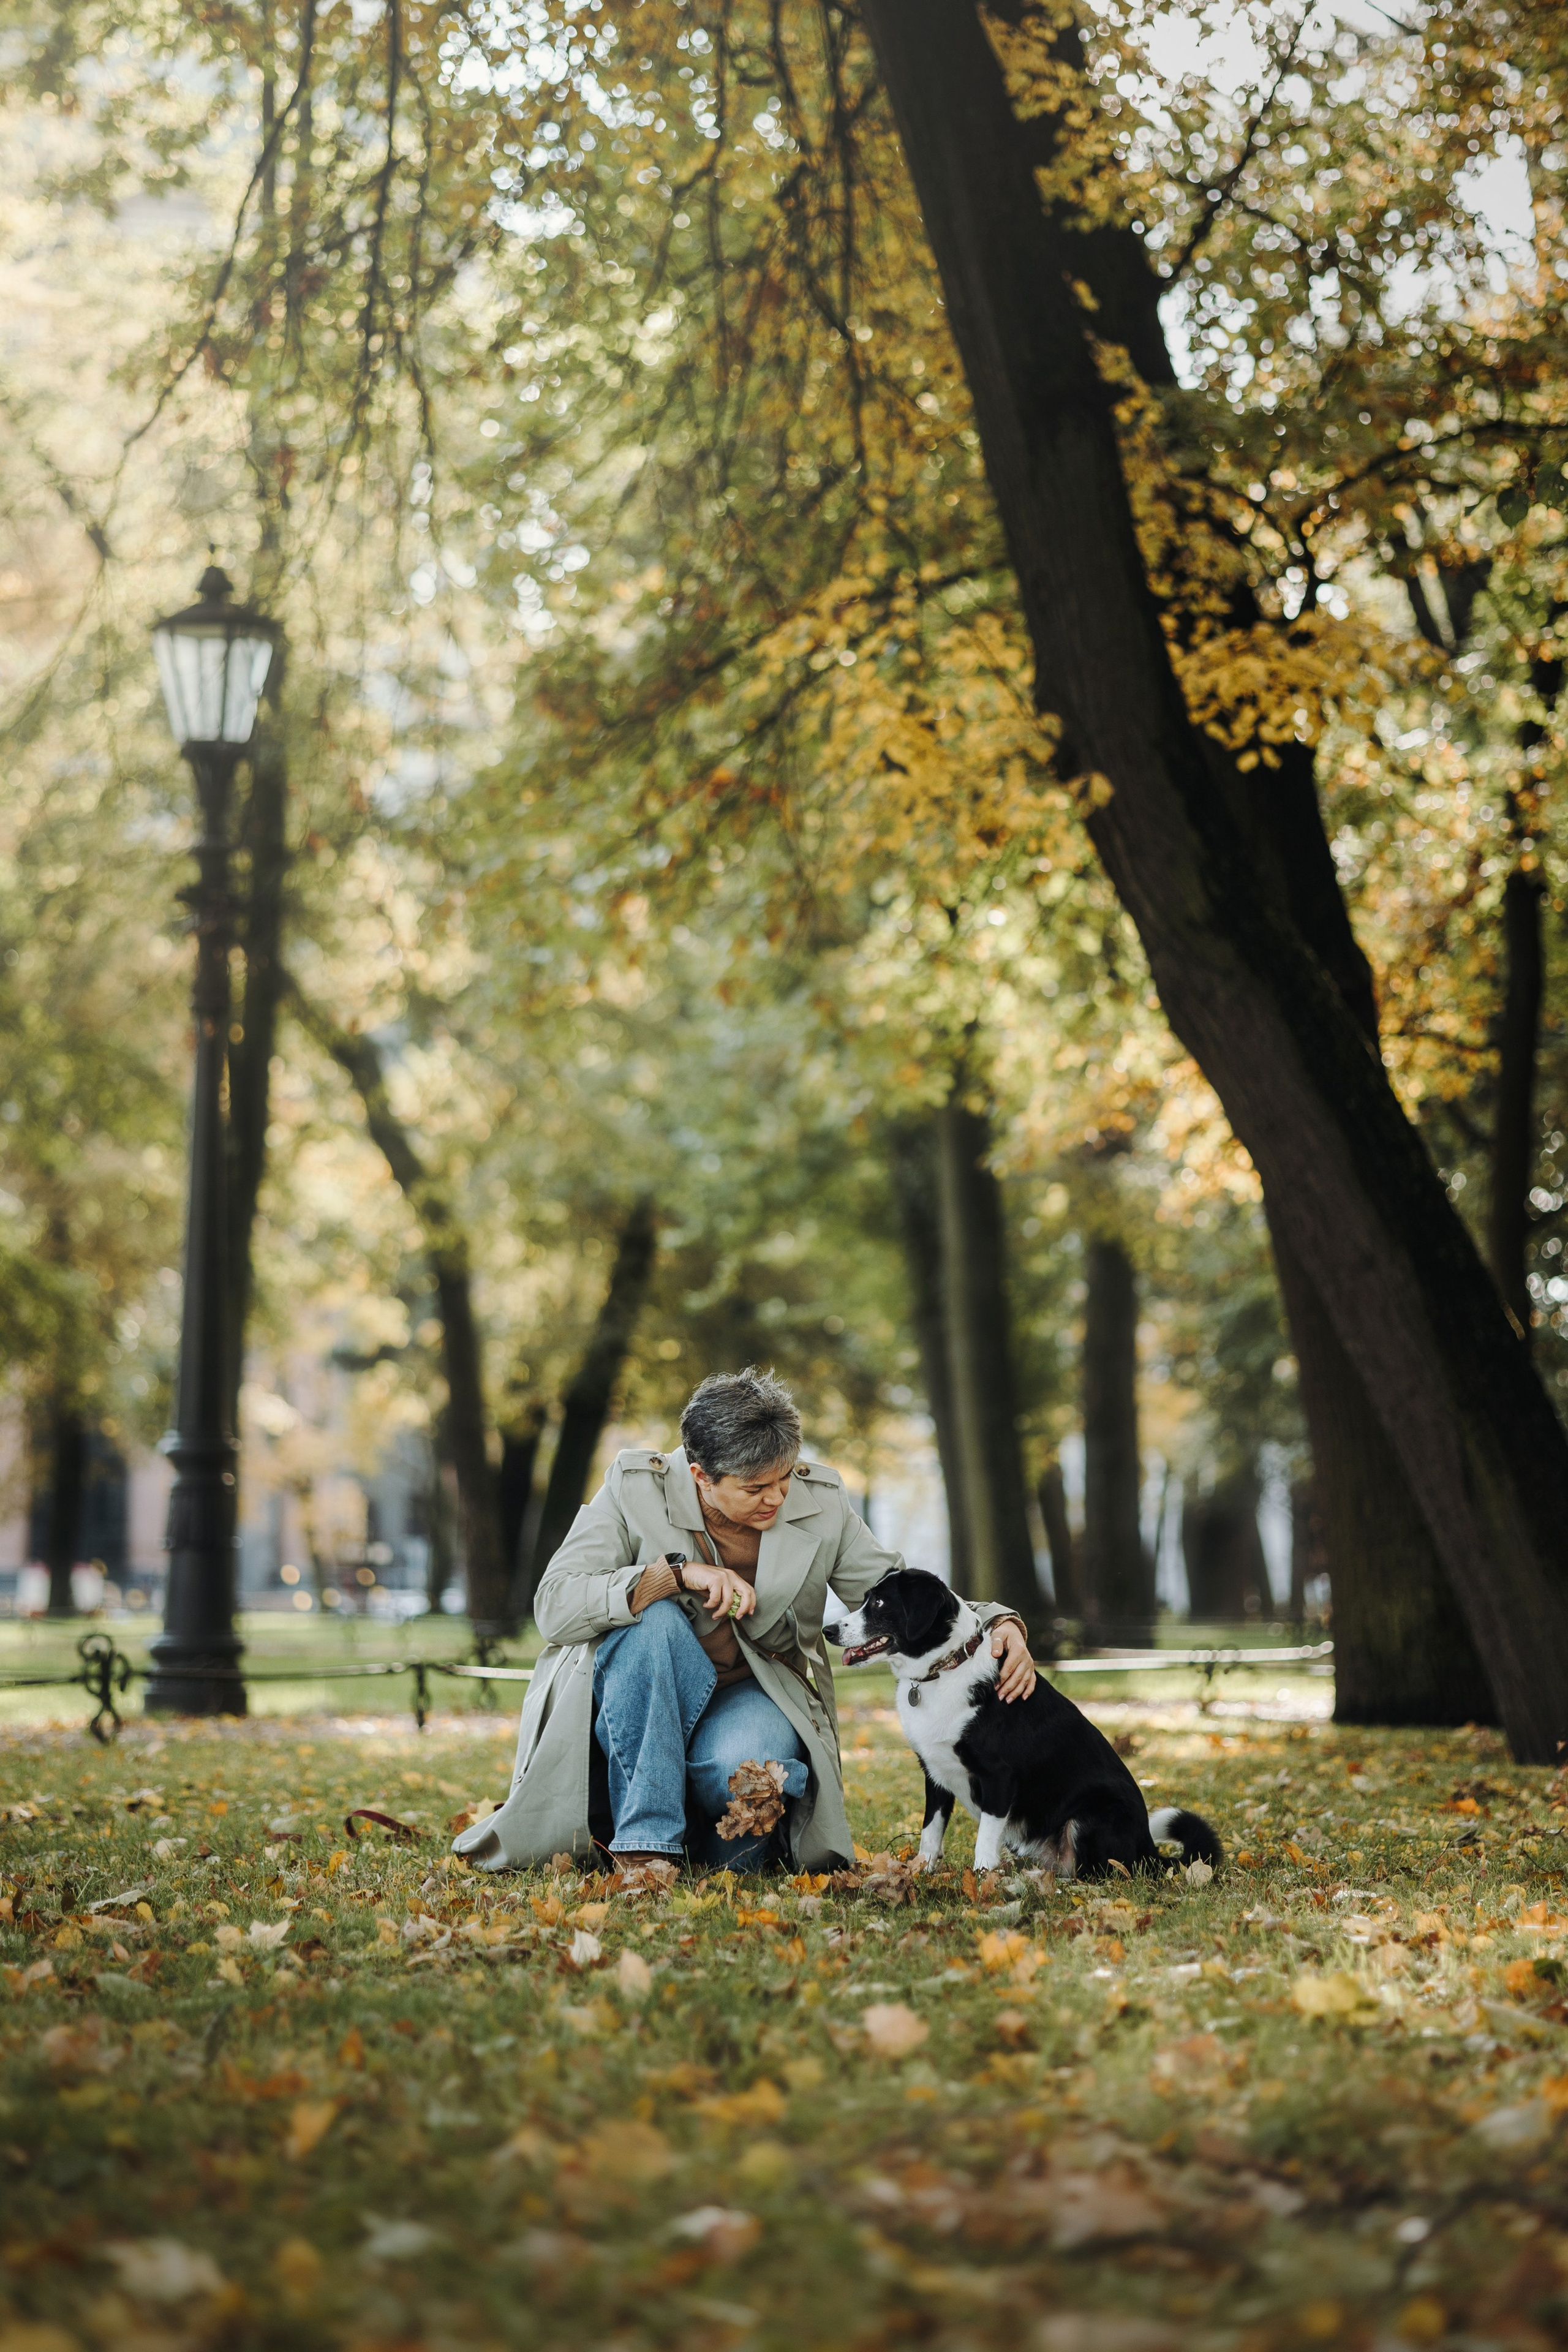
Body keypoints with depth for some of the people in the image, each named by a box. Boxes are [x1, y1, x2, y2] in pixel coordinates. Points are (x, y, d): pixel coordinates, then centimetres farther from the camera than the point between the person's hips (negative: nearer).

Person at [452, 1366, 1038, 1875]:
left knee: (742, 1762, -36)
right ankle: (645, 1843, -27)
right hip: (636, 1709, 0)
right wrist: (676, 1573, -32)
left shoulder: (819, 1504, -4)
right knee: (655, 1619, -34)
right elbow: (553, 1606, -21)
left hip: (753, 1697, 1)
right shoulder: (635, 1488, -13)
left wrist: (998, 1624, -16)